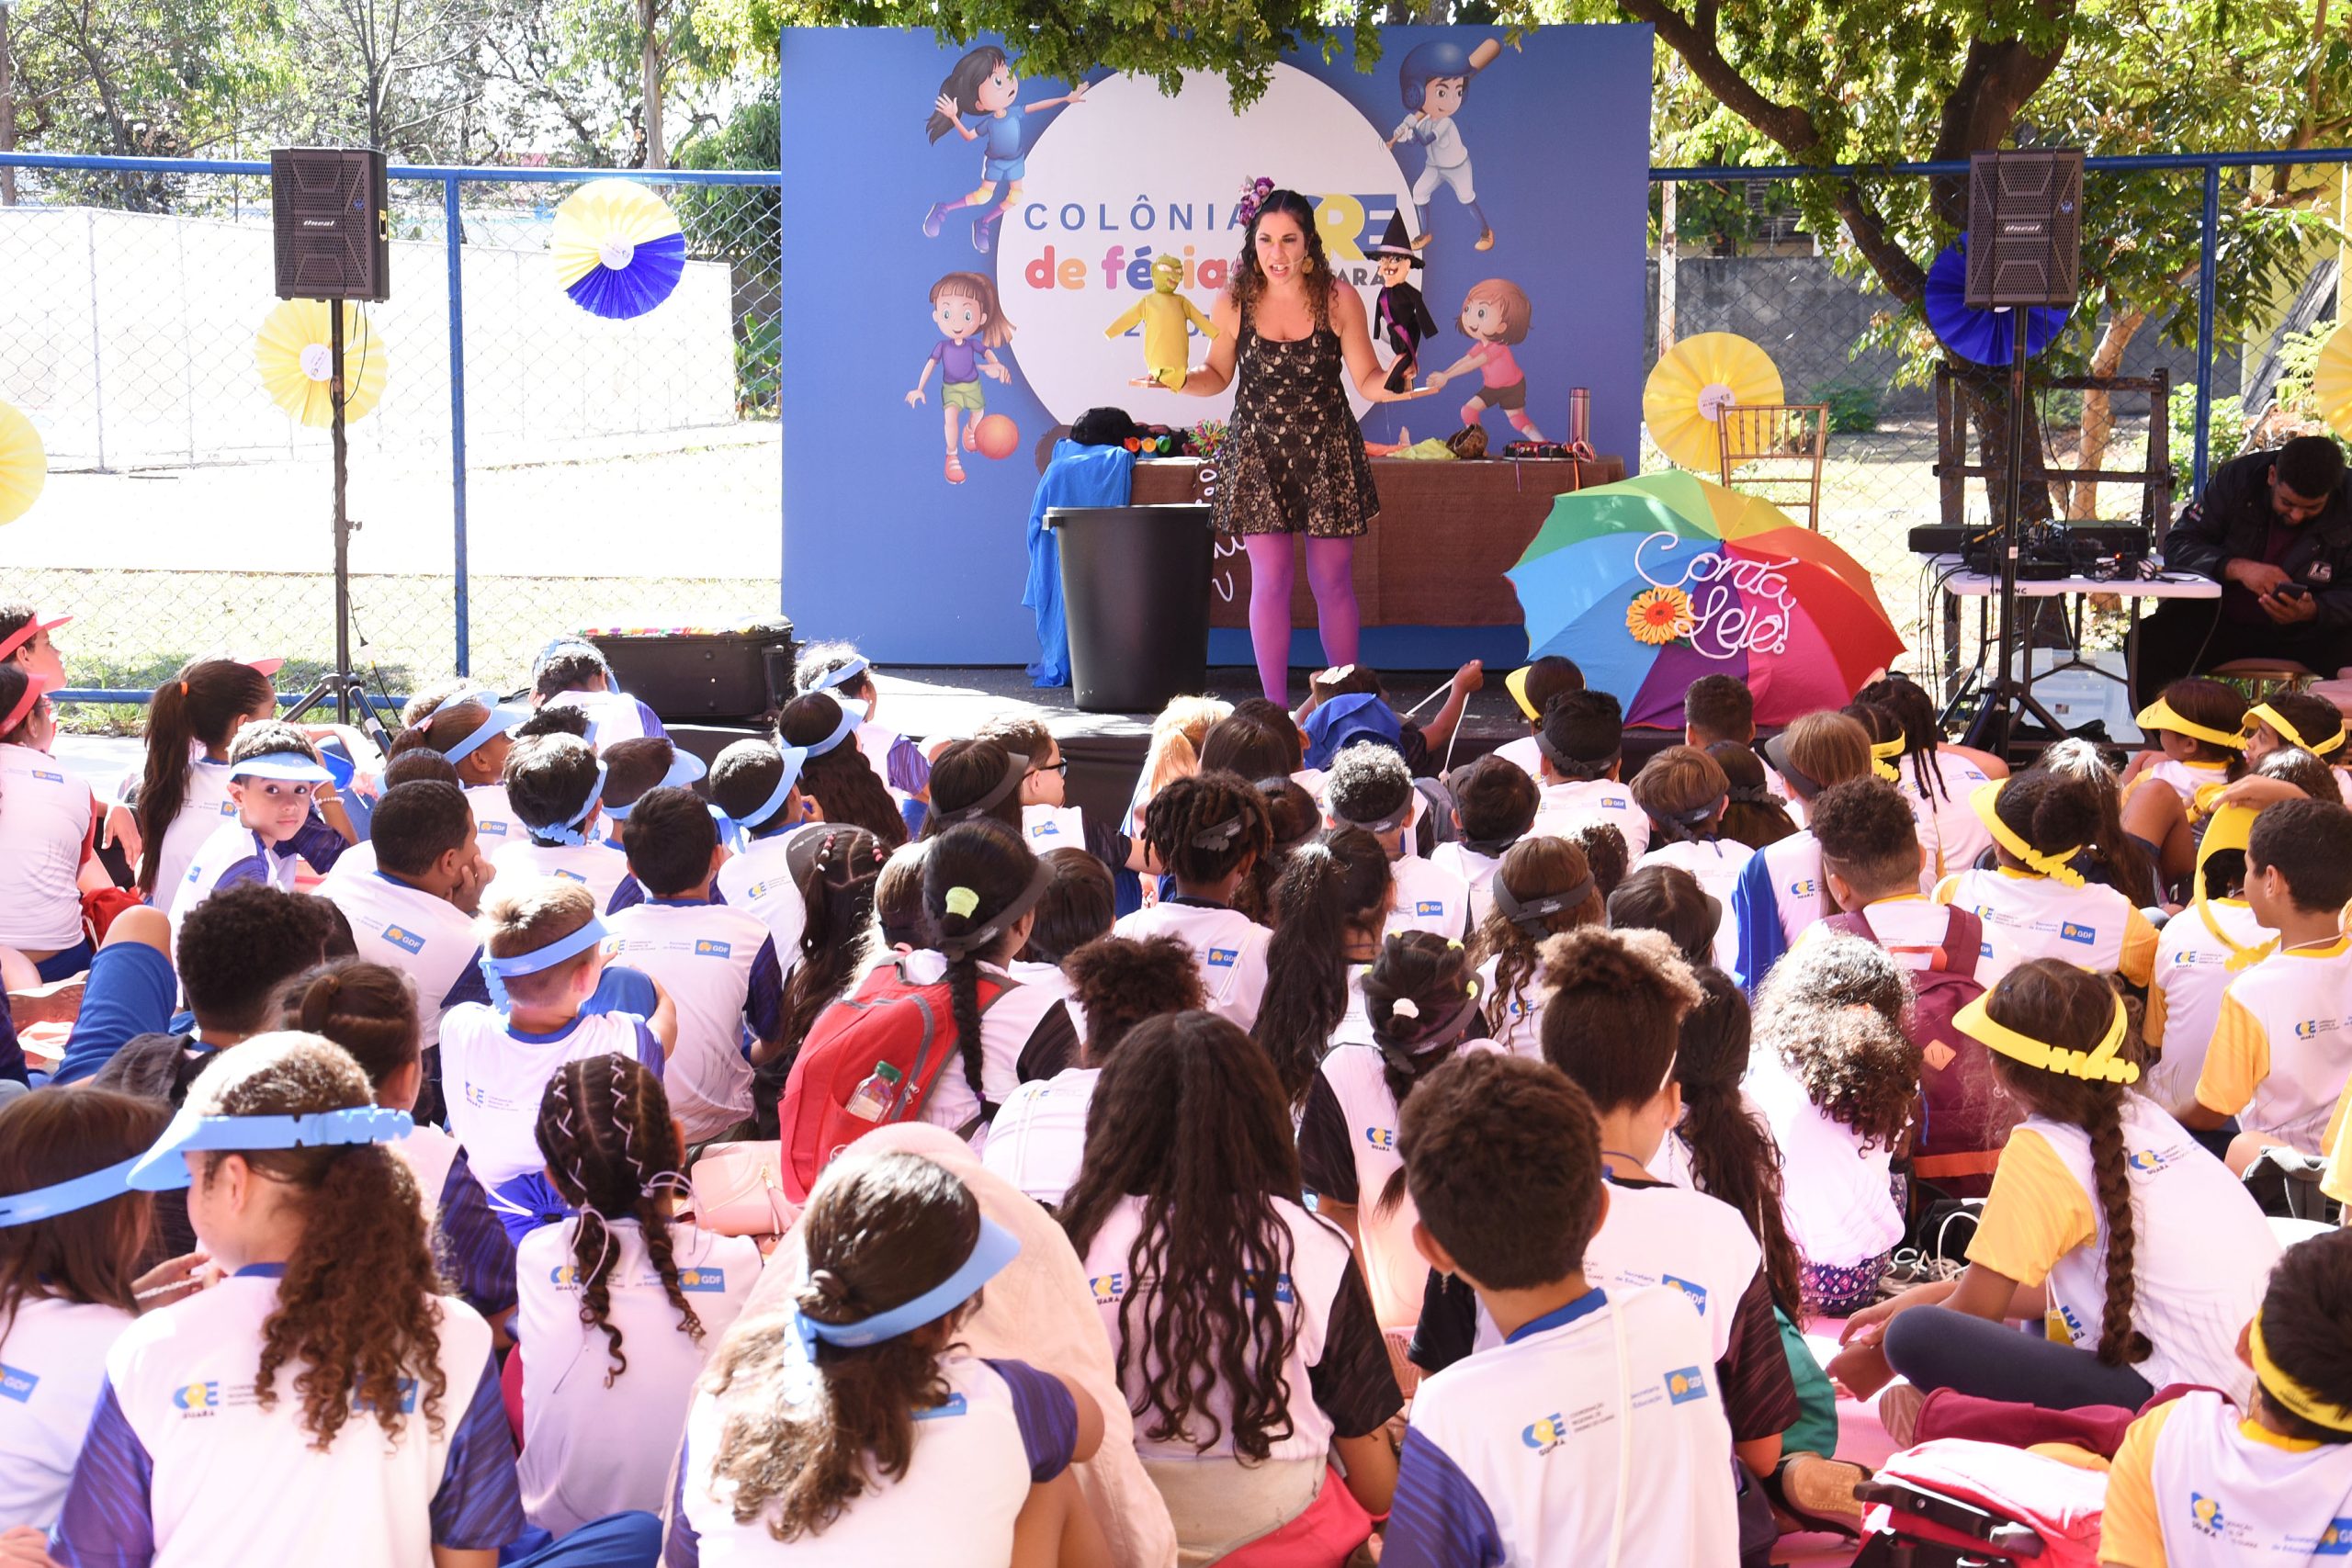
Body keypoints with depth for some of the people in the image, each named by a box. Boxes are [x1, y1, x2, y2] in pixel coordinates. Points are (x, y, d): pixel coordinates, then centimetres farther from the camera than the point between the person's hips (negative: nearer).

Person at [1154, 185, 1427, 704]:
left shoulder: (1339, 299, -7)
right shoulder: (1232, 305, -4)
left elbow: (1366, 380, -2)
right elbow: (1218, 375, 10)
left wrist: (1394, 386, -23)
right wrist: (1182, 381, -10)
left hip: (1328, 452, 0)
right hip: (1258, 453, 1)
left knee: (1332, 582, 4)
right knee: (1269, 581, -2)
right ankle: (1276, 711, 7)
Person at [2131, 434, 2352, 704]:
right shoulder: (2237, 479, -9)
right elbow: (2178, 545, -10)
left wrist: (2312, 611, -31)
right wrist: (2237, 568, -28)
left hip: (2309, 629, 0)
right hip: (2220, 618, 0)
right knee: (2145, 644, -27)